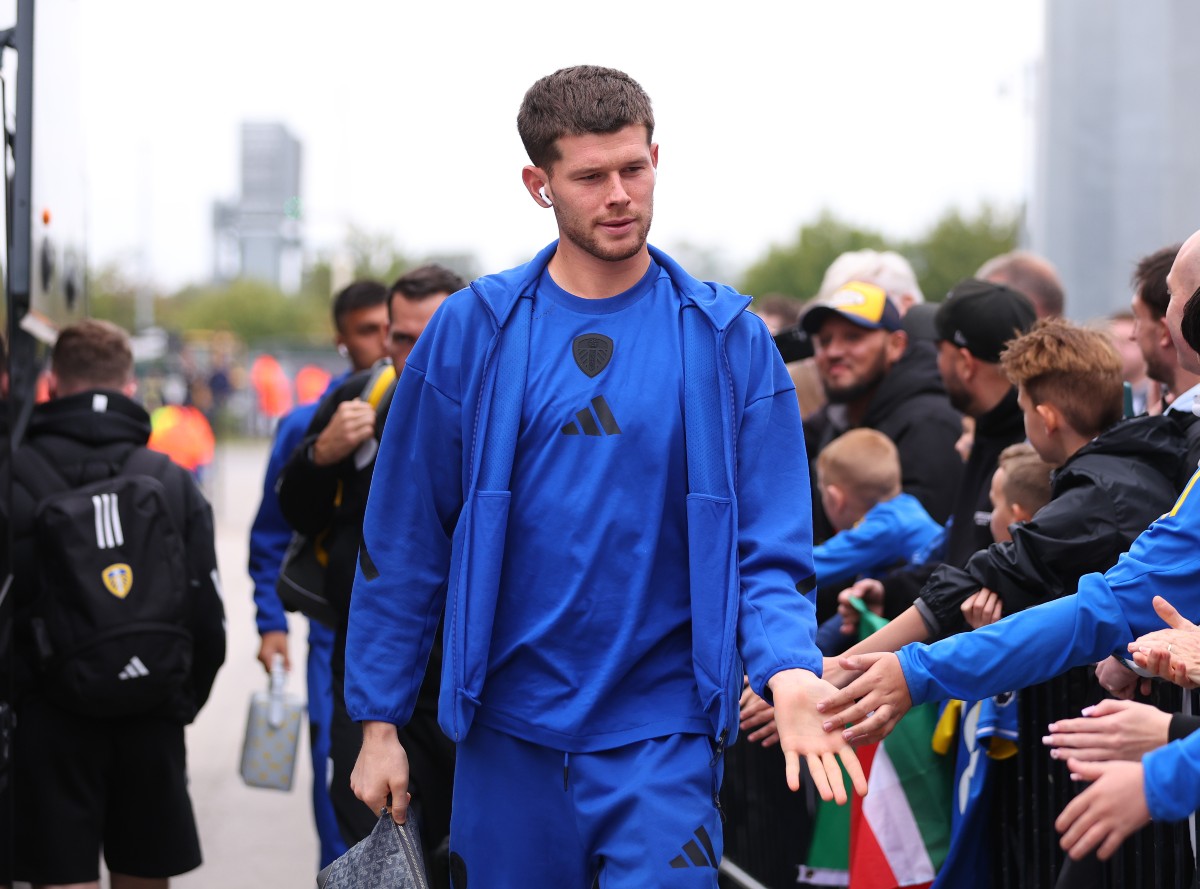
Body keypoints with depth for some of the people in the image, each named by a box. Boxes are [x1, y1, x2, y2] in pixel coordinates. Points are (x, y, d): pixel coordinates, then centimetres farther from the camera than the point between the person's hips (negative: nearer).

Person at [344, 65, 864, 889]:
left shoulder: (727, 339, 0)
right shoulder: (474, 331, 0)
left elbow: (769, 549, -1)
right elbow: (403, 542, 4)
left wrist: (790, 672, -20)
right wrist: (379, 722, 3)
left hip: (663, 736, -1)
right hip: (510, 735, 1)